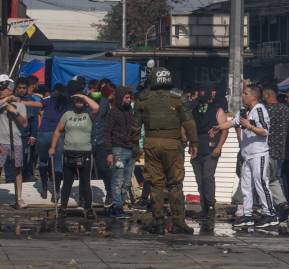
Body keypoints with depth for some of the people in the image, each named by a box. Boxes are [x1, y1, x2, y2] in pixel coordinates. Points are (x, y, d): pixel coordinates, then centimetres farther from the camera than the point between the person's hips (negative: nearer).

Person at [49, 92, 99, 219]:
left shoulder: (89, 115, 1)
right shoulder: (67, 115, 9)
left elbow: (96, 107, -21)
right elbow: (58, 131, 13)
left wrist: (84, 96, -9)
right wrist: (53, 147, 9)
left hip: (85, 153, -2)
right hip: (69, 153, 2)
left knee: (85, 183, 2)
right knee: (67, 182, 8)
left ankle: (88, 209, 4)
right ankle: (63, 207, 14)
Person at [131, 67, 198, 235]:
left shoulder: (143, 99, 6)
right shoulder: (178, 98, 1)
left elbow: (136, 124, 8)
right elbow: (188, 122, -4)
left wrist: (135, 144, 16)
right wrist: (194, 143, 2)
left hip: (151, 144, 2)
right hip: (173, 144, -1)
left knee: (156, 184, 6)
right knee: (175, 184, 3)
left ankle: (158, 223, 5)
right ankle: (178, 222, -2)